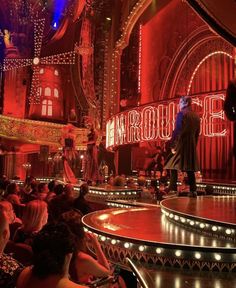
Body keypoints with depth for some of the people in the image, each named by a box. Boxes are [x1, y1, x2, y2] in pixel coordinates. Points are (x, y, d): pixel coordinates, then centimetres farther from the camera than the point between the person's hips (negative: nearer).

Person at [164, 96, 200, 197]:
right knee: (190, 168, 10)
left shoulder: (181, 114, -8)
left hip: (180, 143, -6)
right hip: (191, 145, 6)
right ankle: (193, 190, 10)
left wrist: (172, 145, -11)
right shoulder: (196, 116, 11)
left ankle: (173, 189, -6)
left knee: (173, 166, -1)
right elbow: (197, 133, 14)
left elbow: (176, 131, -14)